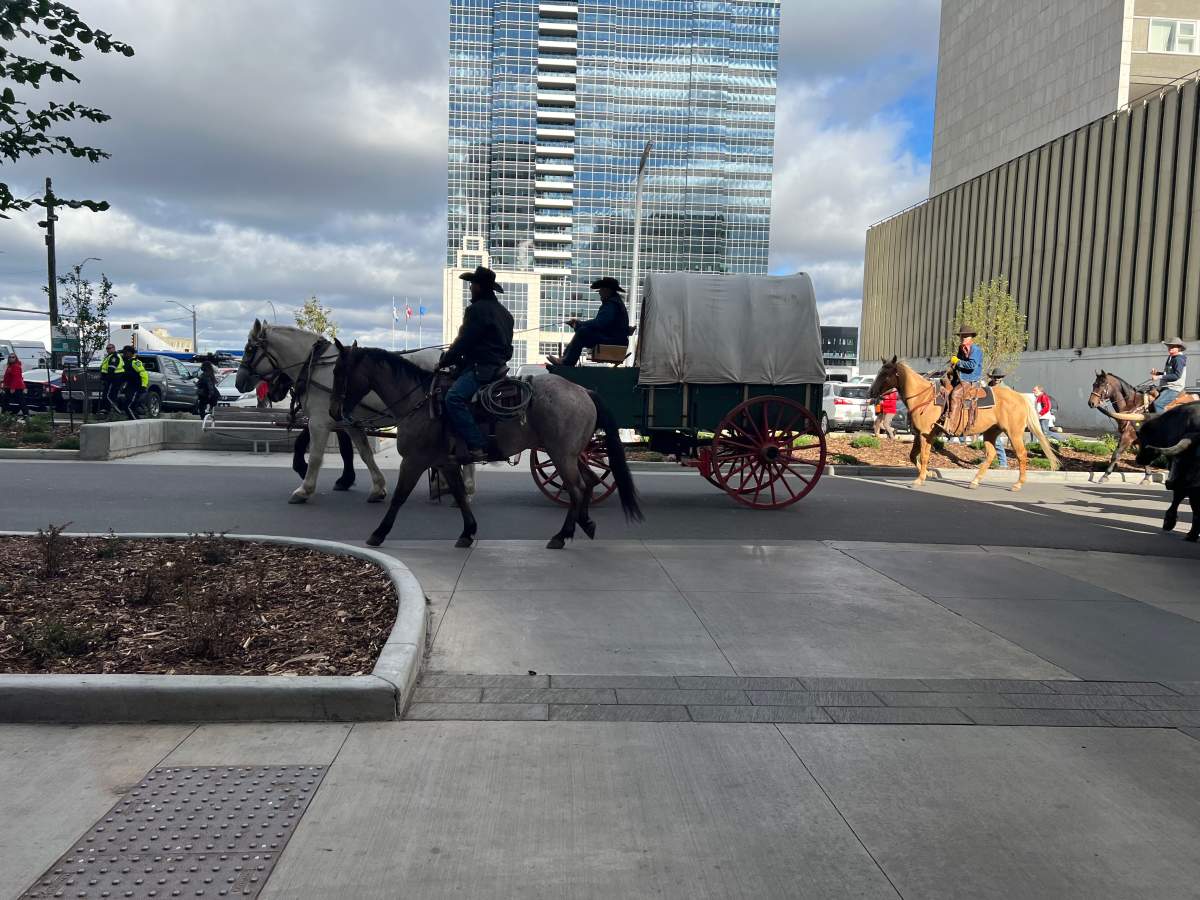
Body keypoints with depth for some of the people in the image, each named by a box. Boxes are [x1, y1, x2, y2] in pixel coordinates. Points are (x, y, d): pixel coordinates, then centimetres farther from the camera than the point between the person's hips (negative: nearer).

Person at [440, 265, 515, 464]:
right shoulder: (504, 313, 22)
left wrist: (444, 361, -2)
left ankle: (476, 447, -35)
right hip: (499, 365, 11)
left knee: (454, 397, -27)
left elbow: (463, 342, -14)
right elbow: (507, 347, 26)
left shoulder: (477, 309, -9)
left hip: (481, 368, -11)